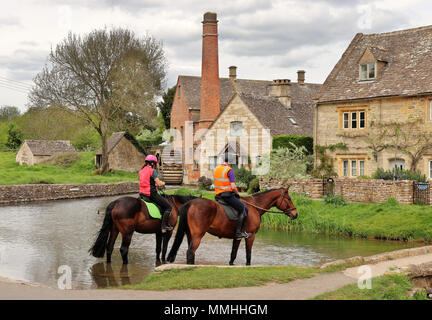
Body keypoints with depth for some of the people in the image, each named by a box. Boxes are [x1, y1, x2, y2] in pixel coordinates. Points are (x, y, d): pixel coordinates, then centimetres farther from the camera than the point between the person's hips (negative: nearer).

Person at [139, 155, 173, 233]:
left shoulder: (141, 171, 13)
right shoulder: (152, 171, -9)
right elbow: (159, 184, -13)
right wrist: (163, 183, 9)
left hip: (142, 194, 8)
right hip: (151, 194, -8)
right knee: (168, 206, 0)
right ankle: (164, 225, -7)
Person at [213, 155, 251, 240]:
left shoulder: (216, 169, 12)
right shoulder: (229, 170, -14)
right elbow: (233, 187, -19)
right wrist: (237, 193, 0)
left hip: (218, 195, 9)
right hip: (227, 195, -9)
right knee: (244, 209, -7)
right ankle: (238, 232, -13)